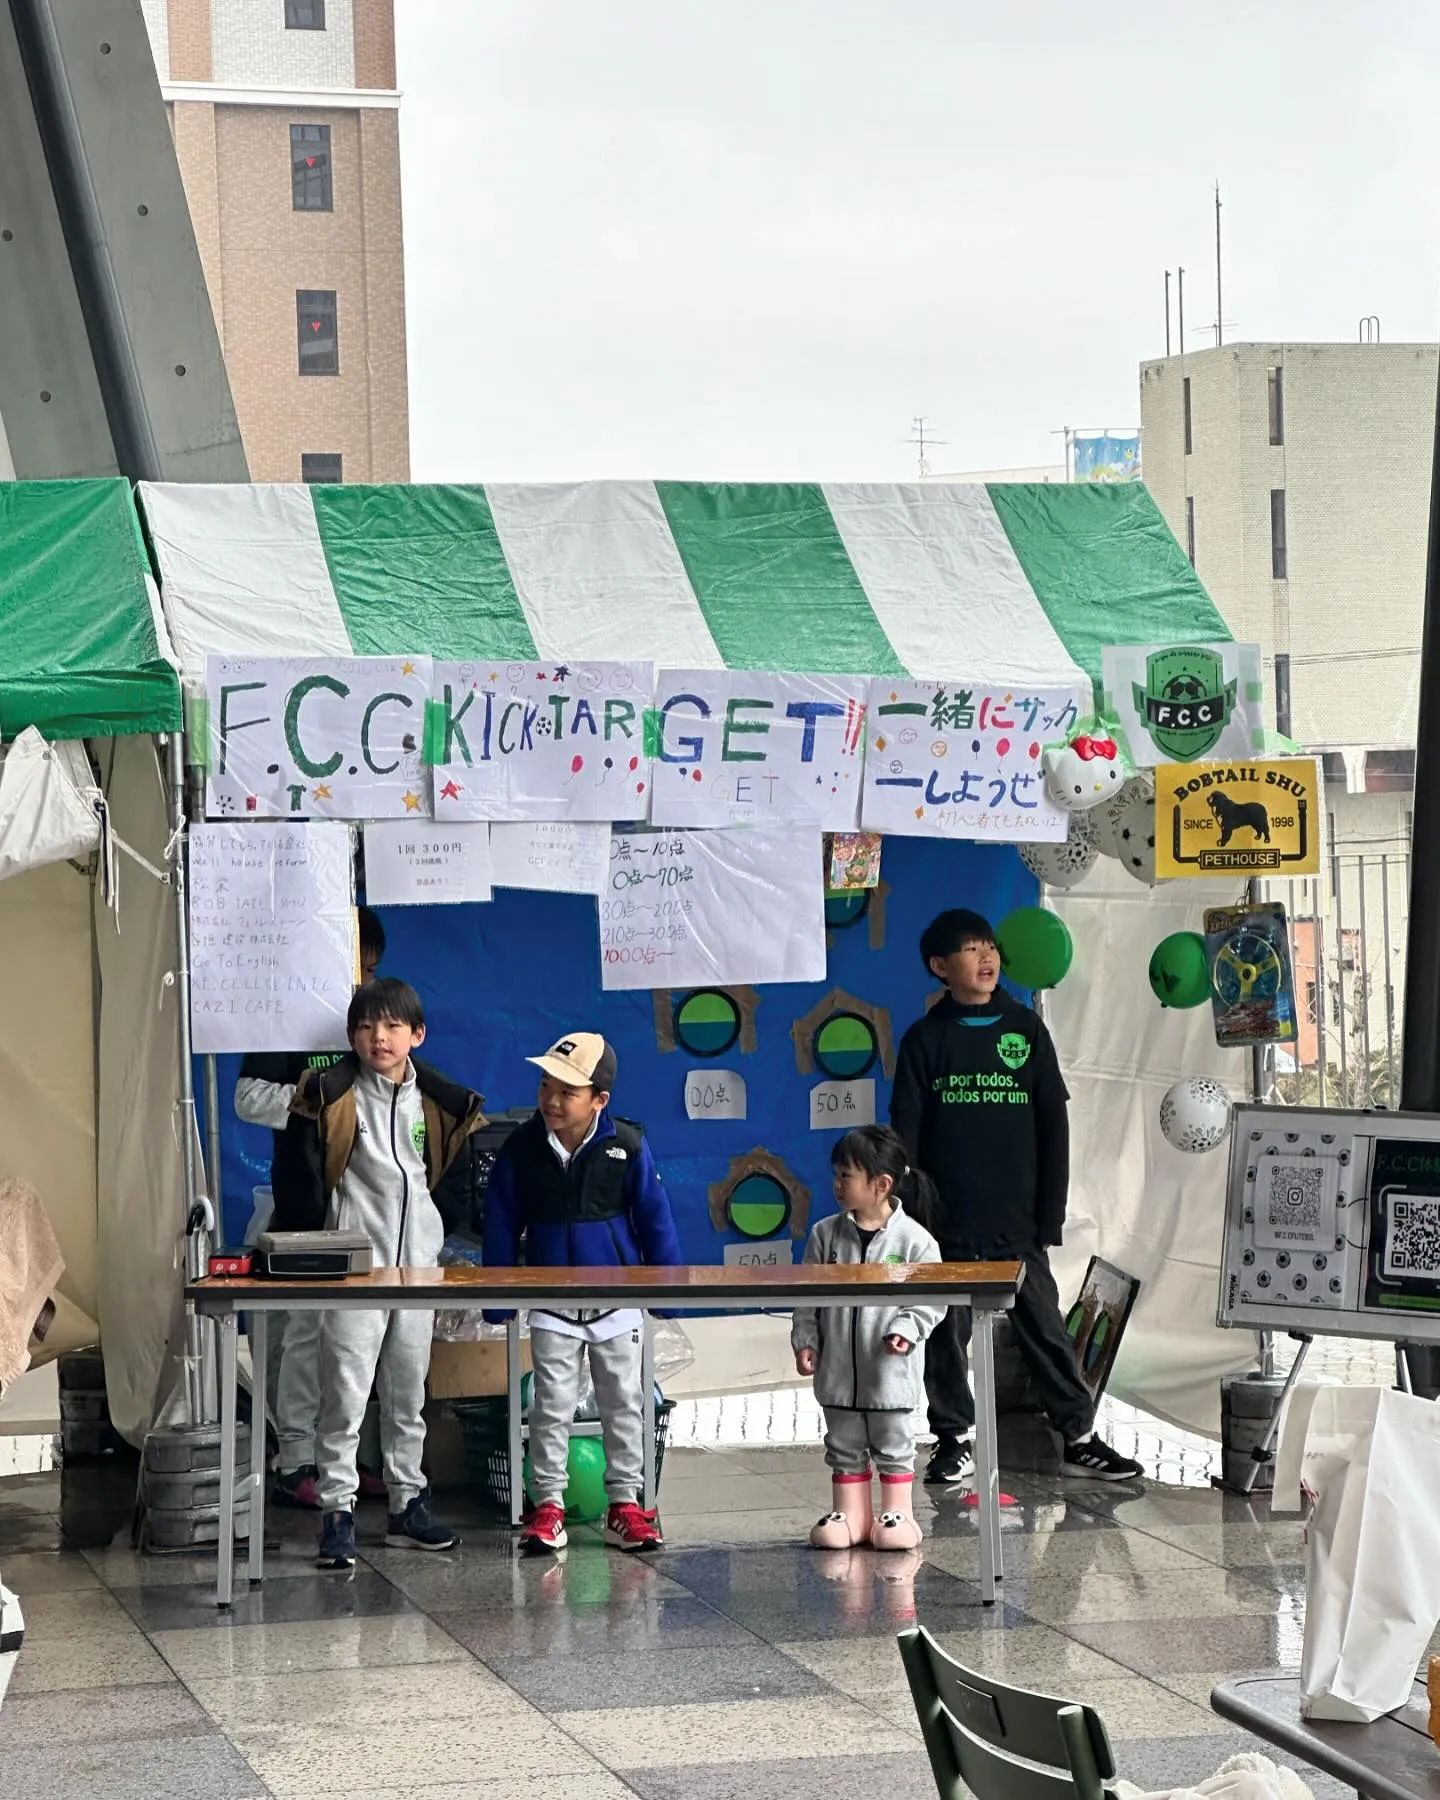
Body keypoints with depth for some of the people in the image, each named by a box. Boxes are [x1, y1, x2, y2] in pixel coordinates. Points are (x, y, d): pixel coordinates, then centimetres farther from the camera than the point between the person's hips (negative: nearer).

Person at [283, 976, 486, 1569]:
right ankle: (337, 1512, -3)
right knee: (344, 1393, -7)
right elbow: (302, 1175, -3)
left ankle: (408, 1504, 20)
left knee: (409, 1396, 12)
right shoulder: (332, 1096, -6)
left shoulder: (438, 1102, 7)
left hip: (417, 1263, 4)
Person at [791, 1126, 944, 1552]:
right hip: (838, 1367, 4)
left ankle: (896, 1512, 17)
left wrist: (907, 1330, -20)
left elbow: (932, 1298, -6)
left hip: (891, 1369, -4)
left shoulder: (914, 1240, -9)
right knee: (844, 1444, 11)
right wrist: (805, 1340, -2)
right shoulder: (825, 1235, 1)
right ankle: (849, 1514, 18)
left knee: (893, 1443, 7)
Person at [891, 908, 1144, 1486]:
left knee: (1044, 1329, 3)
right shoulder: (925, 1039, 3)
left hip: (1017, 1223, 1)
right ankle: (955, 1441, 16)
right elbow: (904, 1135, 2)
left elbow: (1053, 1127, 5)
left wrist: (1049, 1216, -1)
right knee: (947, 1334, 4)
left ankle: (1080, 1438, 9)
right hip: (948, 1224, -1)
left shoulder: (1025, 1029, 6)